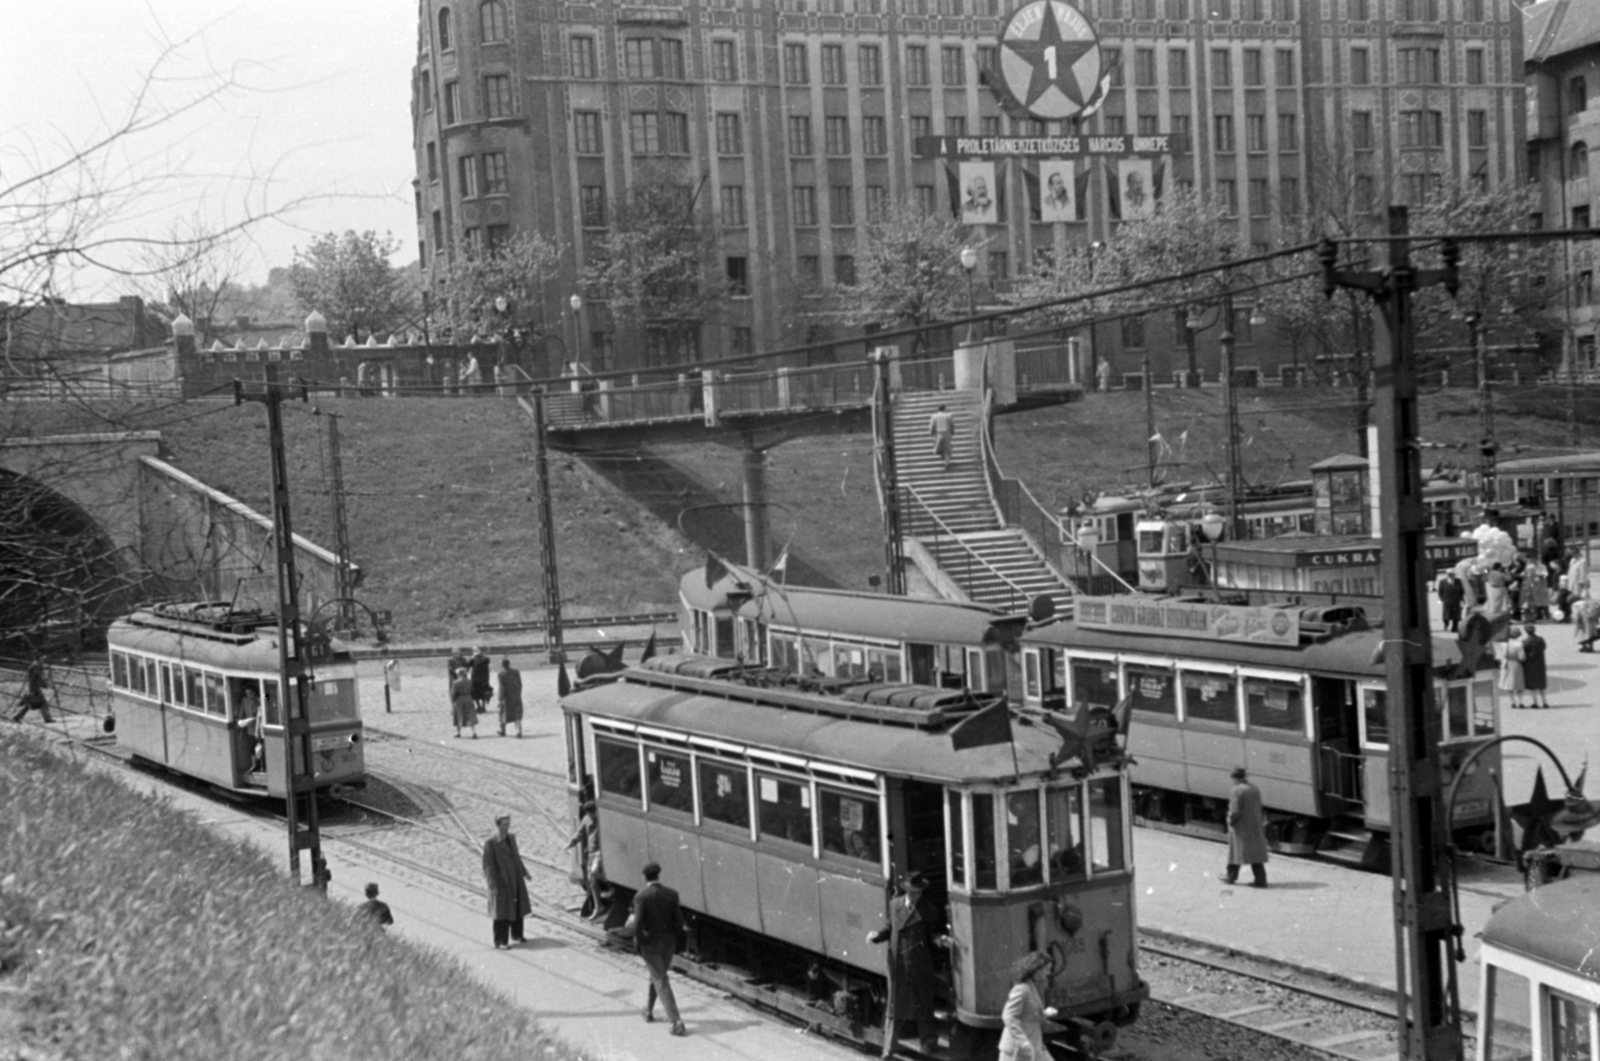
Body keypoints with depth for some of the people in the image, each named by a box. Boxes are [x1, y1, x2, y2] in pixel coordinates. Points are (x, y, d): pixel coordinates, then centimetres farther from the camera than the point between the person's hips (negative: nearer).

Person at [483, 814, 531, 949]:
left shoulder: (511, 838, 7)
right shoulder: (490, 843, -15)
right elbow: (488, 865, -15)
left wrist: (524, 872, 19)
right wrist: (493, 884, -18)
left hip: (516, 880, 7)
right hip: (501, 881, -7)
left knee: (518, 907, 16)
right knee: (502, 912, -4)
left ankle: (517, 935, 33)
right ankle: (500, 942, 1)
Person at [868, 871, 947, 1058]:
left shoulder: (926, 910, -5)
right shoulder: (895, 905, -1)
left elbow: (929, 935, 0)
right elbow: (890, 928, 7)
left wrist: (939, 940, -21)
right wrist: (877, 936, -11)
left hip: (920, 966, -1)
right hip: (898, 964, 1)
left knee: (923, 1004, 12)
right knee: (894, 1005, 8)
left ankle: (928, 1041, 31)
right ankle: (888, 1048, 16)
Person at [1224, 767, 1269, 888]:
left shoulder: (1237, 790, -17)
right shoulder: (1255, 790, 7)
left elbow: (1235, 811, -21)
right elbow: (1258, 809, 11)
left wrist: (1230, 821, -7)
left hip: (1240, 827, -6)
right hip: (1255, 827, 6)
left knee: (1236, 850, 7)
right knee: (1255, 853, 6)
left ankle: (1231, 877, 18)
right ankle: (1261, 879, 1)